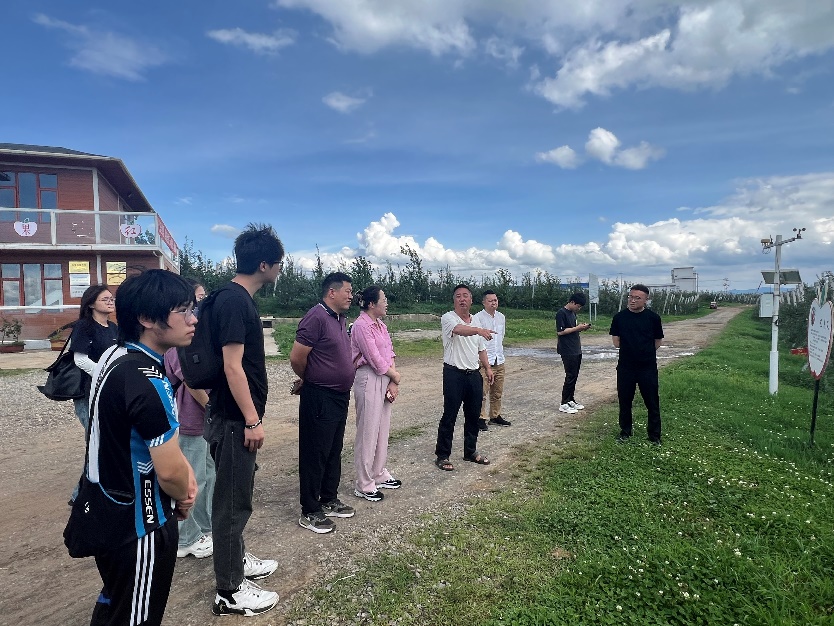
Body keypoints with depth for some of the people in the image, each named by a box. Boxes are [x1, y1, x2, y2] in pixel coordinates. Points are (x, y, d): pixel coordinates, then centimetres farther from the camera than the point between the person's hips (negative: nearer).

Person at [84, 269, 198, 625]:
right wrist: (184, 496, -4)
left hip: (108, 514, 9)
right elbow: (169, 472, -25)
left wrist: (183, 471, 1)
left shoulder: (114, 356, 0)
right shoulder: (146, 380, -30)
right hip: (137, 525, -9)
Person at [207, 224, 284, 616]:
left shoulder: (238, 298, 10)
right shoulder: (233, 301, -20)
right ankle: (229, 592, 16)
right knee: (233, 501, 2)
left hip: (237, 417, 10)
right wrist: (252, 420, -20)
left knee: (236, 496, 22)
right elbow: (232, 367, -23)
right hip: (234, 420, -10)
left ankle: (237, 560, 39)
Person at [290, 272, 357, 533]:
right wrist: (307, 380, -1)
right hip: (319, 398, -9)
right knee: (315, 455, 2)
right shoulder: (316, 317, -18)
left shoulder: (339, 318, 10)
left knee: (334, 452, 18)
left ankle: (329, 501, 33)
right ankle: (309, 512, 15)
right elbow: (296, 357, -20)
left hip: (339, 396, 9)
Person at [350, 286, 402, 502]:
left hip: (385, 380, 8)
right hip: (369, 380, -8)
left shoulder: (381, 325, 12)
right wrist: (396, 378, -4)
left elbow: (390, 353, 9)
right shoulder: (361, 325, -14)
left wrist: (393, 382, -3)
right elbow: (376, 360, -16)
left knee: (383, 429, 16)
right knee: (368, 432, 0)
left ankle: (379, 475, 31)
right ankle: (364, 485, 13)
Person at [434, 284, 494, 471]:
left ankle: (471, 451, 29)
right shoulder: (448, 318, -10)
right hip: (454, 374, -6)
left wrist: (487, 368, 12)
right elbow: (460, 329, -33)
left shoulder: (476, 322, 13)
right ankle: (442, 456, 10)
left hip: (474, 374, 7)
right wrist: (478, 330, -51)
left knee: (473, 415, 14)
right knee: (449, 417, -1)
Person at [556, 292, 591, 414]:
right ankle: (564, 404, 1)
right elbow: (560, 331, -18)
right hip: (568, 351, -9)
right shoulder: (561, 313, -13)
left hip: (576, 350, 9)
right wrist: (577, 328, -16)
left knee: (574, 376, 12)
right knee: (570, 376, -6)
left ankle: (571, 400, 22)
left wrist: (581, 328, 3)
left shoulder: (573, 313, 15)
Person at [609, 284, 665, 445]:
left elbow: (657, 342, 6)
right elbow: (616, 342, 3)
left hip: (648, 367, -1)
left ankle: (655, 435, 21)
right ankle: (625, 431, 28)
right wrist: (636, 346, 1)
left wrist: (645, 351, 2)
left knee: (652, 402, 7)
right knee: (624, 400, 12)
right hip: (625, 367, 1)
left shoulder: (653, 317, -4)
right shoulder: (619, 317, -1)